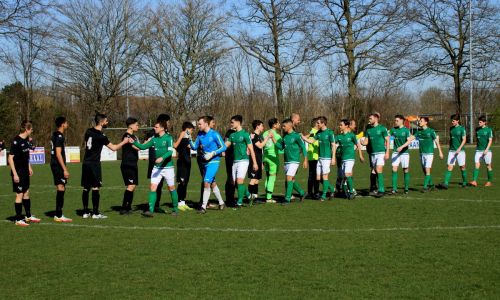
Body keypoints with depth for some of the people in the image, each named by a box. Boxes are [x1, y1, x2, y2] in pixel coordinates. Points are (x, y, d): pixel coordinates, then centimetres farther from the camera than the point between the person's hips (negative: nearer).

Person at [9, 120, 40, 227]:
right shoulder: (16, 141, -19)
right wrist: (15, 174, -21)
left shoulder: (26, 140, 7)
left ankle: (28, 216, 27)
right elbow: (10, 158, -19)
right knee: (19, 195, -3)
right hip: (18, 173, -8)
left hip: (25, 171, 9)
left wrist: (29, 167, 21)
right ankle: (18, 219, 5)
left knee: (26, 193, 16)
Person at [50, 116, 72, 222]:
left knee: (60, 189, 12)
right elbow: (58, 154, -19)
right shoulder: (59, 136, -14)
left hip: (55, 165, 10)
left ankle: (58, 215, 15)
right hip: (58, 166, -10)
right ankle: (59, 216, -11)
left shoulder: (55, 135, 16)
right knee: (61, 189, -10)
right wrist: (65, 169, -19)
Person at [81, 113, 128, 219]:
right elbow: (114, 148, -8)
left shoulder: (88, 131, 8)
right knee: (95, 188, -4)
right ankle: (95, 213, -3)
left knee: (86, 188, 9)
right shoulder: (101, 136, -13)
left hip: (86, 163, 7)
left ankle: (86, 212, 12)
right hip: (94, 164, -7)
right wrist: (124, 142, 4)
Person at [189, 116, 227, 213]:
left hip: (213, 162, -7)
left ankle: (203, 207, -11)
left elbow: (223, 147, -9)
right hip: (205, 162, 7)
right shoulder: (200, 134, 6)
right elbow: (194, 147, 9)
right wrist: (189, 139, -8)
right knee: (213, 184, 15)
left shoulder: (214, 134, -12)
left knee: (206, 183, -15)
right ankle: (221, 203, 31)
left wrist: (212, 154, -18)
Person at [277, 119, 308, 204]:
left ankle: (287, 199, -11)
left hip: (294, 161, -7)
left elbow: (303, 147, -6)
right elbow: (281, 147, 7)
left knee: (289, 178, -13)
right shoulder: (285, 136, 10)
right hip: (287, 161, 7)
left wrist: (305, 160, -8)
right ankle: (302, 193, 29)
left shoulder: (296, 136, -9)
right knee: (291, 180, 11)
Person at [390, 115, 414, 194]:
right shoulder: (393, 129, 4)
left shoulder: (406, 130, -7)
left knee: (406, 170, 4)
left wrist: (402, 147, -26)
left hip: (404, 153, -2)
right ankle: (394, 188, -9)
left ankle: (406, 188, 16)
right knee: (394, 169, -9)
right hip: (395, 152, 2)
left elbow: (409, 141, -14)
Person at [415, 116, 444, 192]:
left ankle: (425, 187, -12)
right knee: (424, 170, 10)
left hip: (429, 153, -6)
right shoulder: (419, 131, 7)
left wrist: (440, 152, -2)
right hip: (422, 153, 6)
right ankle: (431, 184, 25)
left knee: (427, 170, -11)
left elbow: (437, 141, -2)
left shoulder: (431, 131, -7)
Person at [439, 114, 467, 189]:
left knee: (462, 167, 6)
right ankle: (446, 184, -14)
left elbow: (464, 140, -12)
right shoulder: (451, 128, 10)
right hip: (451, 151, 4)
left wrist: (459, 149, -22)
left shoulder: (462, 129, -7)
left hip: (460, 151, -4)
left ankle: (464, 182, 21)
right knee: (449, 167, -6)